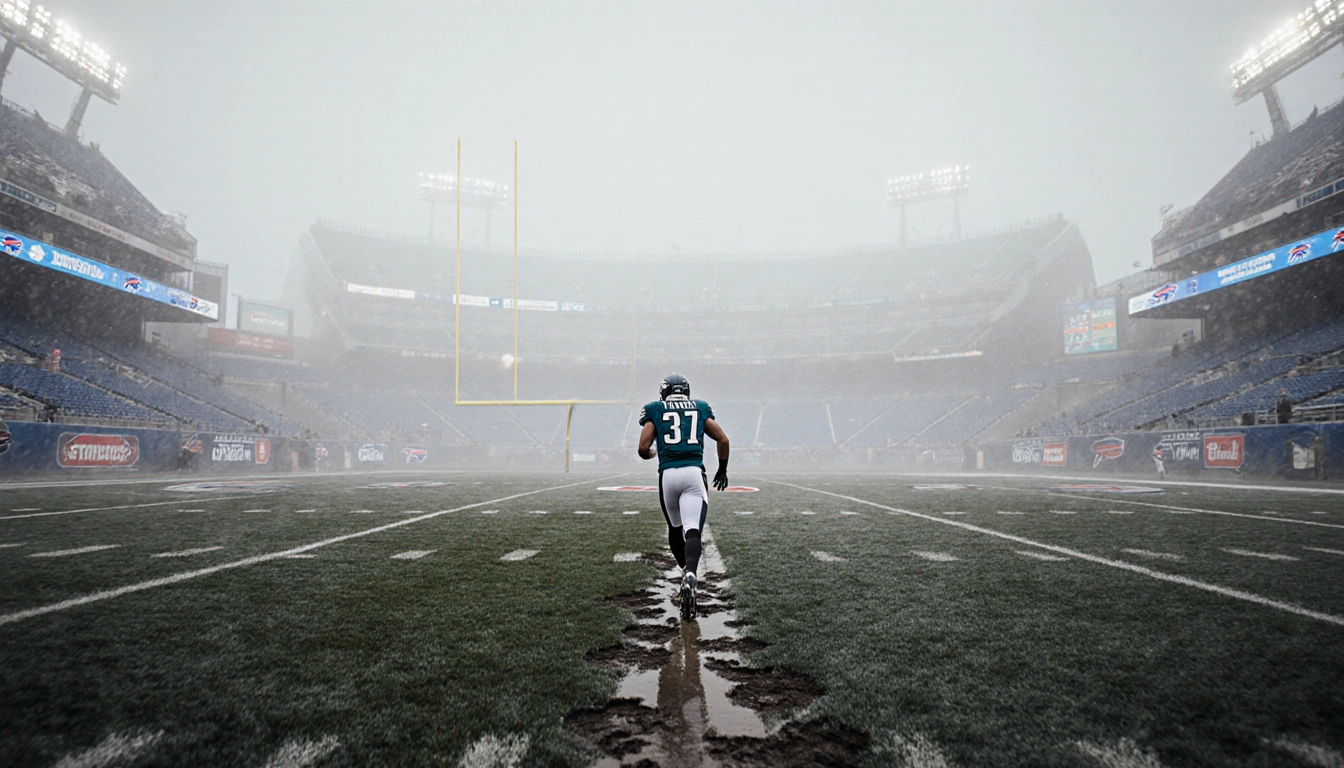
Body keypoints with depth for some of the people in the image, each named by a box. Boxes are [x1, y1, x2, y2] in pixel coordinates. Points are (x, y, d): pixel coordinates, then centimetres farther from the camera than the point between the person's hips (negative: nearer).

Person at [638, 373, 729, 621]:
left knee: (675, 528, 22)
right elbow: (723, 440, 11)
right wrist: (722, 470, 25)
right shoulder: (700, 408, 16)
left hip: (668, 474, 0)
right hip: (694, 473, 0)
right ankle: (690, 576, -33)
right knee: (692, 530, -10)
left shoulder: (655, 410, 12)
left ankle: (687, 572, 29)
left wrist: (650, 454, 27)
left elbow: (643, 448, 3)